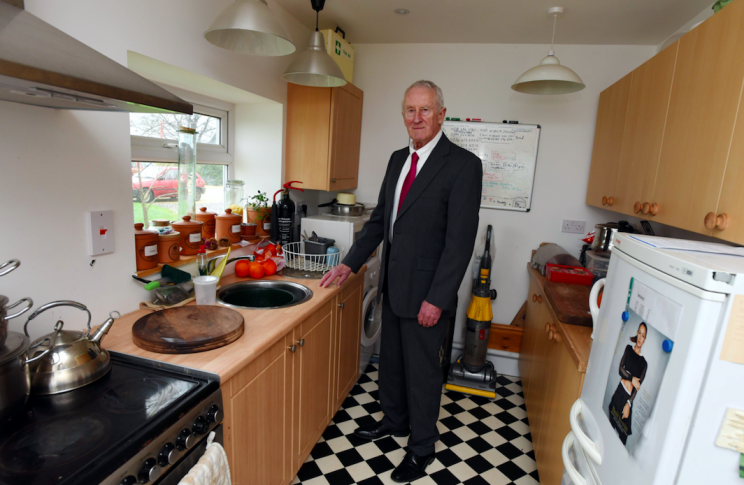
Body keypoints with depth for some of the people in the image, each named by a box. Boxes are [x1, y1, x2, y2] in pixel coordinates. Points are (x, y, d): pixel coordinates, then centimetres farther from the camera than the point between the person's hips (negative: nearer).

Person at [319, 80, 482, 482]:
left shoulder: (463, 165, -14)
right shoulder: (398, 159, 8)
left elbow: (460, 239, -18)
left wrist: (437, 298, -19)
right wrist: (350, 264, 7)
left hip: (426, 290, -7)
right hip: (393, 283, 7)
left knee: (422, 369, 10)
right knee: (391, 359, 22)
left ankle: (421, 448, 34)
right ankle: (394, 420, 48)